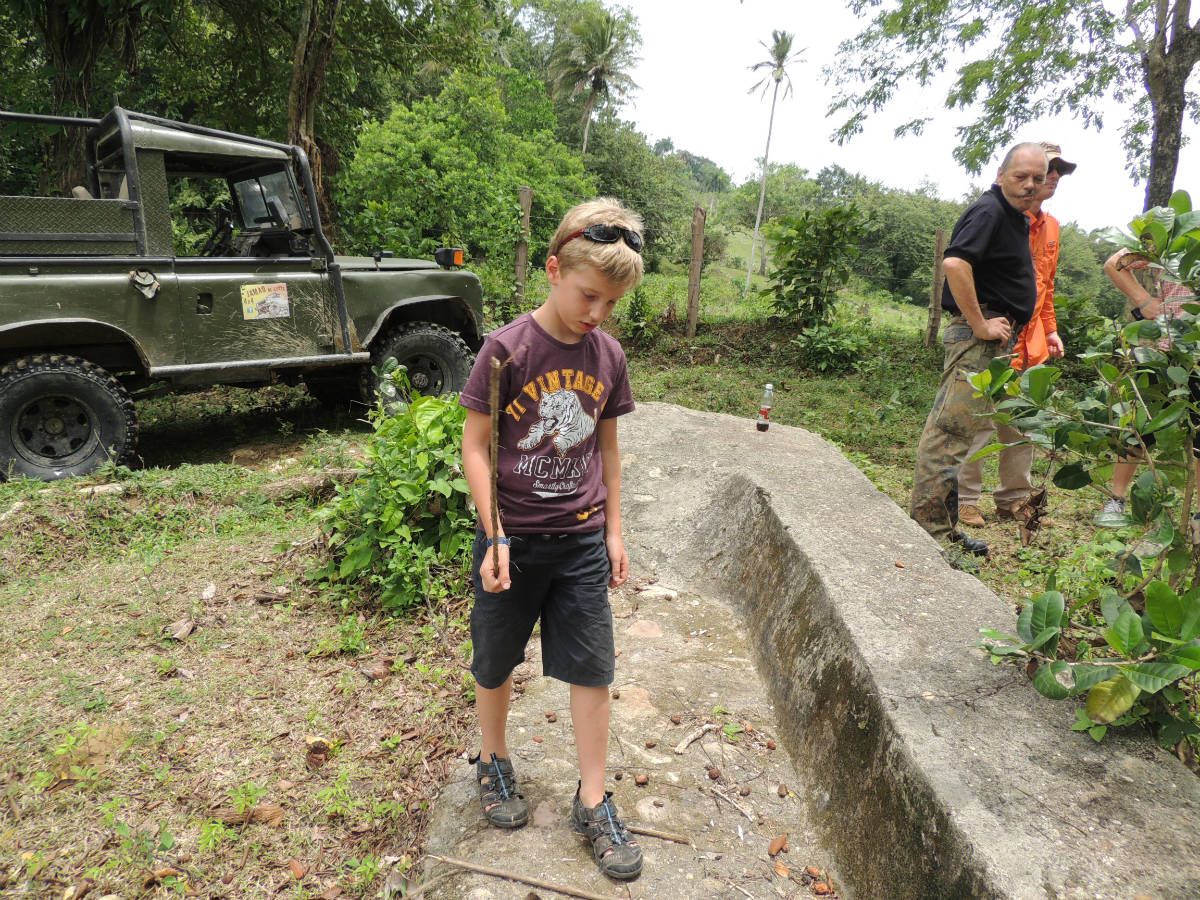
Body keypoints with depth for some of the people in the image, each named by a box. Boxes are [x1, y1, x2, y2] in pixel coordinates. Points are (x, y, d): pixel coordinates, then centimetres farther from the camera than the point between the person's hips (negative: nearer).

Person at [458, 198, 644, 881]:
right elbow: (476, 445, -10)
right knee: (496, 664, 15)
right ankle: (494, 763, 41)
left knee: (593, 669, 8)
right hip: (512, 537, -3)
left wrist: (615, 531, 8)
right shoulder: (507, 349, -14)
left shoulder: (608, 356, -1)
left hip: (582, 540, 3)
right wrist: (494, 537, -14)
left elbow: (607, 447, 8)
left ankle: (593, 801, 25)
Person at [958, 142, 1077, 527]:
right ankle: (965, 499, 4)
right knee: (982, 420, -5)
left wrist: (1050, 329, 18)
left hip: (1031, 341, 8)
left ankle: (1014, 498, 21)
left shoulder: (1051, 227, 17)